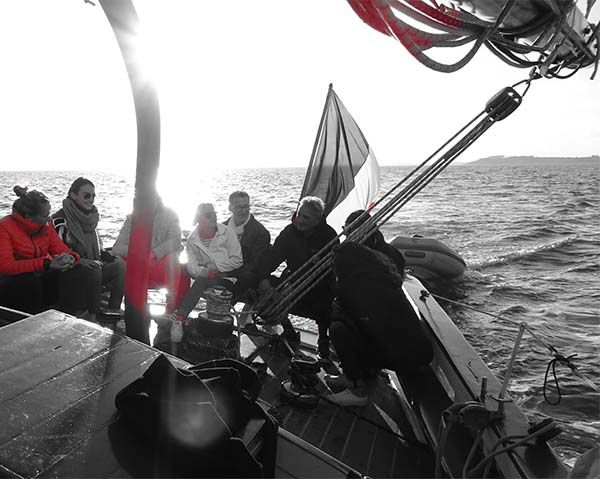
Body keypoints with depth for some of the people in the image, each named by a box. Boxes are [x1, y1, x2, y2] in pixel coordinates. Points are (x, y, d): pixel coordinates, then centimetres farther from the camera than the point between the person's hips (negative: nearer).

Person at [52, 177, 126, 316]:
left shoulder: (91, 217, 16)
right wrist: (79, 260, -24)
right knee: (95, 271, -35)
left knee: (120, 265, -18)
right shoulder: (61, 219, -8)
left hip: (93, 265, 6)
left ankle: (113, 310, -22)